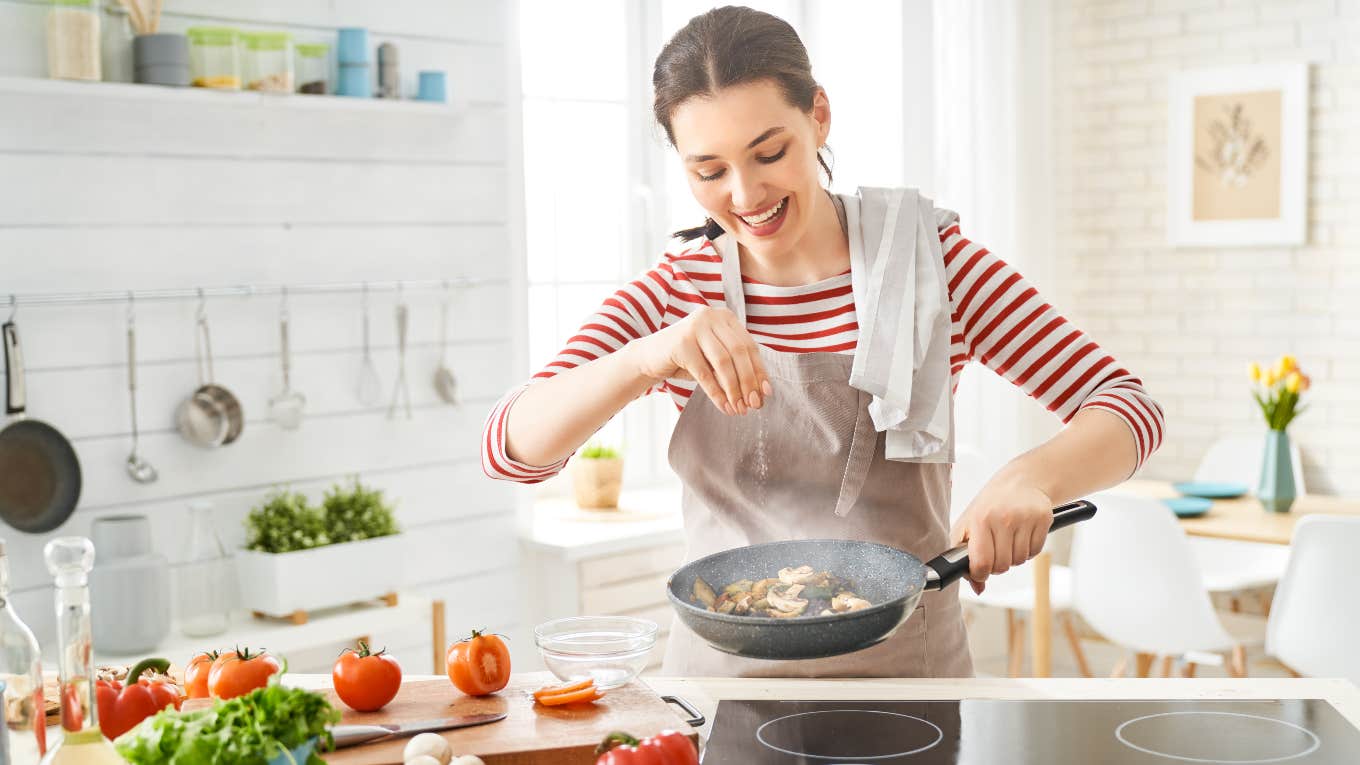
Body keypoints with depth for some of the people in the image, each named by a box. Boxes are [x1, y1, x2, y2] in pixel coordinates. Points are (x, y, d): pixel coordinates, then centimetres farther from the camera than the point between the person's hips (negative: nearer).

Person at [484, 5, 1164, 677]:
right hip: (721, 671, 1)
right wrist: (645, 358, -26)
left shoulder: (929, 261, 0)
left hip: (905, 672, -1)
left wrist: (1032, 476, -25)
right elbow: (508, 447, -7)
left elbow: (1129, 406, -3)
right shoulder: (678, 290, 3)